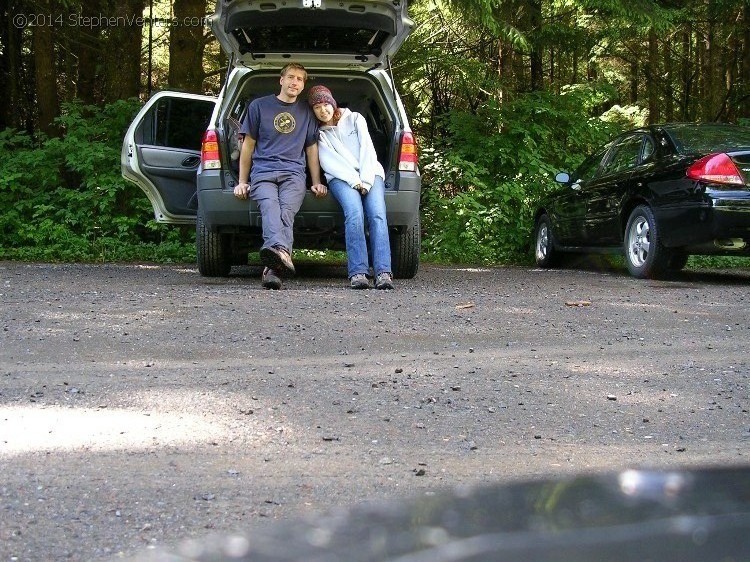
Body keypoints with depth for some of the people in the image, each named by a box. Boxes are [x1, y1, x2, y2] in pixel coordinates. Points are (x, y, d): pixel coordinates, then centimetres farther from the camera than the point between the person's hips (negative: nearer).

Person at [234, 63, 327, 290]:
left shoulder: (307, 113, 24)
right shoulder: (259, 106, 19)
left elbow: (311, 149, 26)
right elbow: (248, 145, 19)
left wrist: (316, 183, 17)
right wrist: (242, 182, 13)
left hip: (293, 173, 1)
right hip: (262, 172, 0)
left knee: (286, 211, -33)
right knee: (270, 206, -36)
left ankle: (272, 268, -55)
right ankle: (280, 251, -64)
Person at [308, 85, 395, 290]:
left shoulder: (354, 119, 19)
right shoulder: (318, 133, 17)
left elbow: (367, 149, 8)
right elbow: (329, 162, 3)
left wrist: (365, 180, -8)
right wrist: (353, 180, -13)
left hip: (370, 174, 1)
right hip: (341, 178, -1)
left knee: (377, 214, -28)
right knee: (354, 212, -32)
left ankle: (383, 272, -40)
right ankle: (358, 272, -40)